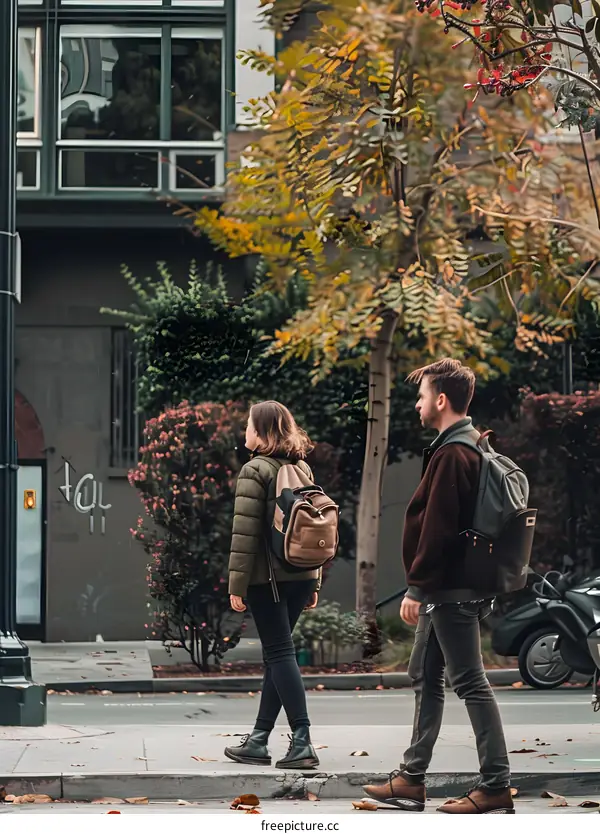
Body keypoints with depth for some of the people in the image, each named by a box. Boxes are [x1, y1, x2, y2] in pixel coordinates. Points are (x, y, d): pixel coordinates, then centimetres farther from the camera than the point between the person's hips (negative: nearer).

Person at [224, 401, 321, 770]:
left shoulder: (256, 470, -9)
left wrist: (237, 584, -11)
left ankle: (302, 742, -11)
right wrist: (315, 582, 18)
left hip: (267, 577, -7)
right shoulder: (303, 468, 12)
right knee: (278, 655, 12)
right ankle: (259, 740, 16)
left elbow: (245, 532, -13)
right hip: (301, 575, 7)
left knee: (280, 654, -5)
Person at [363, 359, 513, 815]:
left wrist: (417, 587, -18)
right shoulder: (470, 448, 15)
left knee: (470, 682, -7)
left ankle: (497, 787, -3)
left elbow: (437, 528, -22)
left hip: (450, 590, -11)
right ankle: (411, 780, 22)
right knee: (425, 677, 15)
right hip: (448, 588, 11)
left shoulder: (452, 455, -17)